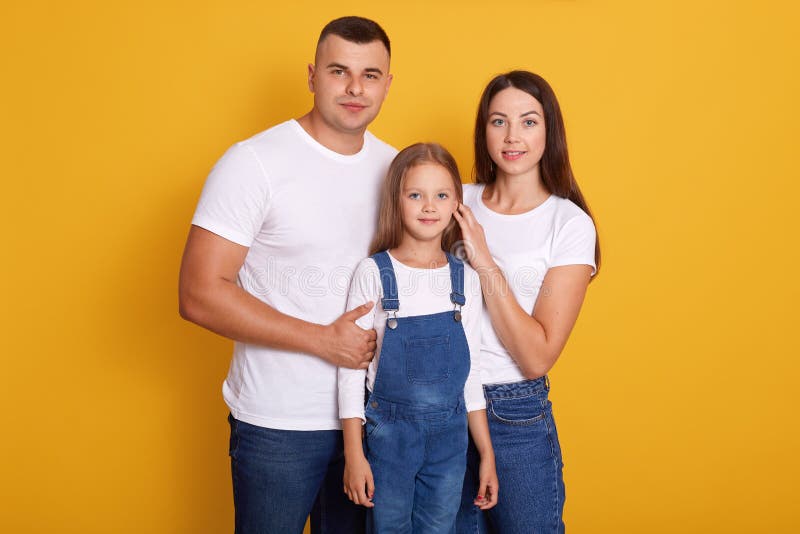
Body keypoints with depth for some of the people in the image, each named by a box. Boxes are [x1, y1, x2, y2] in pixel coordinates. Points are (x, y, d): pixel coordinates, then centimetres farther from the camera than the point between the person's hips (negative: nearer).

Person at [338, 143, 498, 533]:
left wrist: (487, 453, 8)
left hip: (450, 434, 3)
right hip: (390, 431, -3)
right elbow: (351, 365, -7)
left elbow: (470, 370, 7)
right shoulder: (373, 273, -9)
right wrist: (353, 454, -8)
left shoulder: (465, 278, 1)